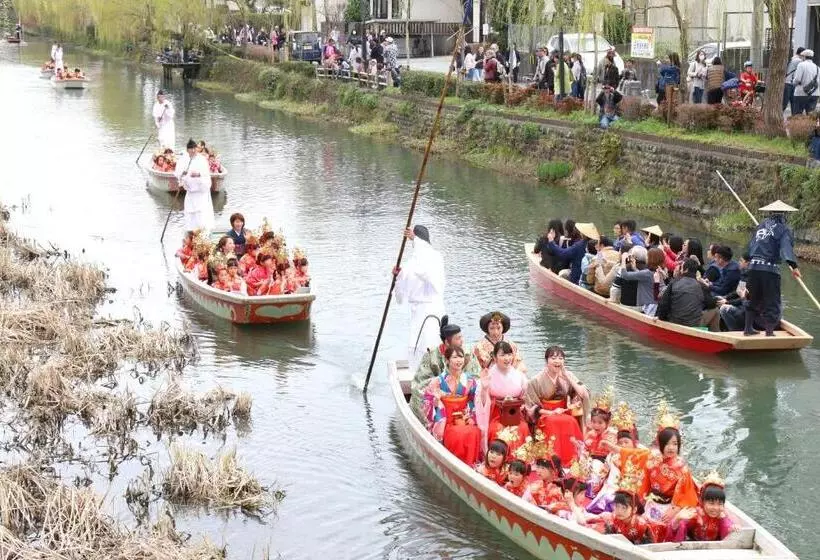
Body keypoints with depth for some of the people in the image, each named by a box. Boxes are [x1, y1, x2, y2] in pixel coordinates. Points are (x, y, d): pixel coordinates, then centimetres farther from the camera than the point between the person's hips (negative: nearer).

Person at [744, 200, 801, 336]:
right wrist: (794, 266, -23)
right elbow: (786, 248, -17)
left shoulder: (761, 226, 15)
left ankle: (748, 328, 27)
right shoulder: (783, 229, -3)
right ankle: (769, 332, 0)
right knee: (772, 303, 2)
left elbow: (751, 245, 18)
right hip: (770, 269, -6)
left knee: (753, 299, 20)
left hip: (753, 266, 6)